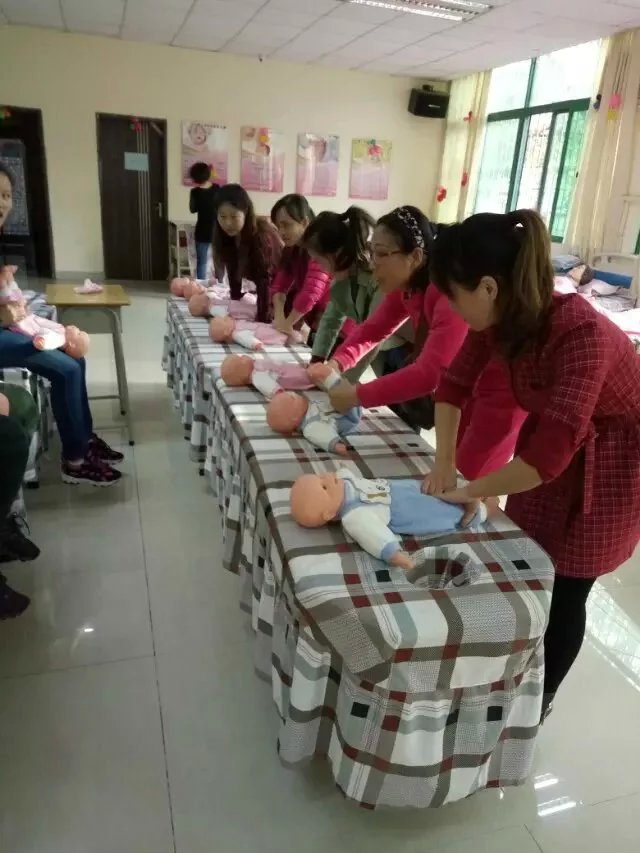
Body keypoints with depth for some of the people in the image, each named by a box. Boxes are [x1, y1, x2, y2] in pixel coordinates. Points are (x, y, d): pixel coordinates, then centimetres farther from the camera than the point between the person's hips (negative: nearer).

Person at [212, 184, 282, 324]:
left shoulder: (261, 235, -30)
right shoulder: (227, 235, -10)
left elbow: (264, 279, -34)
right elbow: (233, 271, -4)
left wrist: (262, 321, -38)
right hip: (265, 293, 7)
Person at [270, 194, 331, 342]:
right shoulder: (292, 250, 7)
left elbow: (310, 294, -33)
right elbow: (279, 284, -1)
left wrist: (287, 324, -21)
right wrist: (279, 317, -18)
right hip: (316, 326, 8)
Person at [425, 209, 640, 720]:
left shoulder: (581, 332, -36)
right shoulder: (499, 318, -15)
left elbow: (553, 450, -39)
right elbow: (454, 385, -3)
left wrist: (474, 491, -26)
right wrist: (444, 466, -11)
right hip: (547, 443, 6)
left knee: (563, 592, 5)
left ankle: (538, 701, 30)